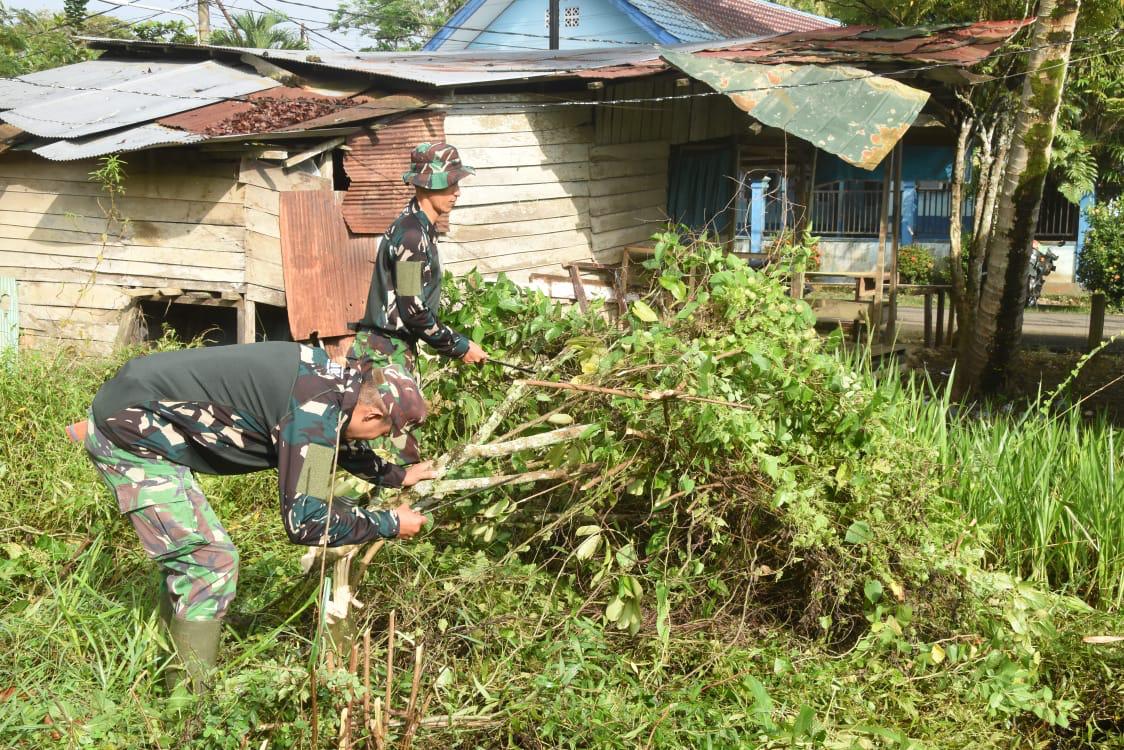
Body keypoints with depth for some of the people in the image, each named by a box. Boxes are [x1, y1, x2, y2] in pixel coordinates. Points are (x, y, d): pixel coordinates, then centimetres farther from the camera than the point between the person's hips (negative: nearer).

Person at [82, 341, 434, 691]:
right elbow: (306, 520, -23)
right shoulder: (315, 410, -24)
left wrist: (397, 476, 34)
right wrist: (390, 524, -11)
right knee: (211, 562, -7)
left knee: (185, 555, 19)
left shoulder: (329, 376, 4)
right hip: (131, 433, -10)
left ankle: (178, 676, 29)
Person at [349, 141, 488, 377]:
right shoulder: (411, 235, -19)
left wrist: (455, 343, 13)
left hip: (401, 349, 10)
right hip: (383, 352, -10)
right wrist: (460, 347, -12)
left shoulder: (423, 229, 11)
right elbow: (413, 310, -21)